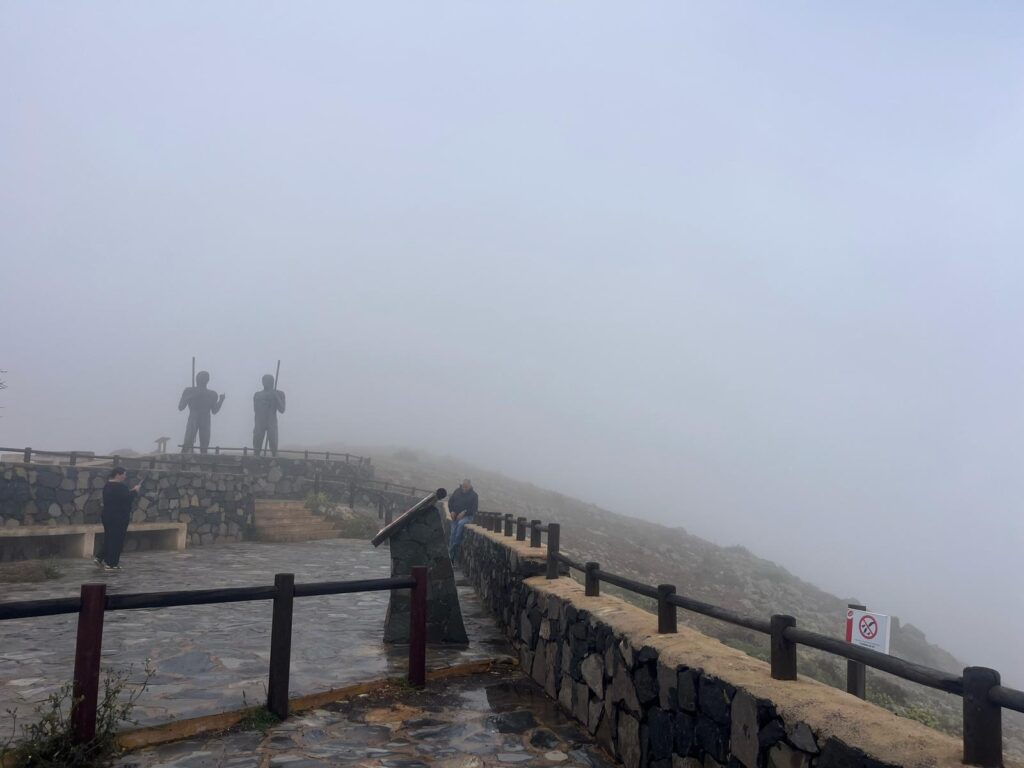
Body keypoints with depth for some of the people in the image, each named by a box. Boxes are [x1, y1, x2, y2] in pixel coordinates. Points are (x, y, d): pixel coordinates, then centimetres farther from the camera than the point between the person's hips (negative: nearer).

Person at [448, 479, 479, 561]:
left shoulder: (474, 495, -5)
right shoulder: (457, 491, 7)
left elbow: (474, 508, -11)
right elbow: (450, 501, 12)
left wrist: (463, 513, -20)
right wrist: (452, 511, -3)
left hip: (467, 516, -4)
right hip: (456, 516, 4)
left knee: (460, 523, -36)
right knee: (453, 533, -5)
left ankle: (455, 544, -27)